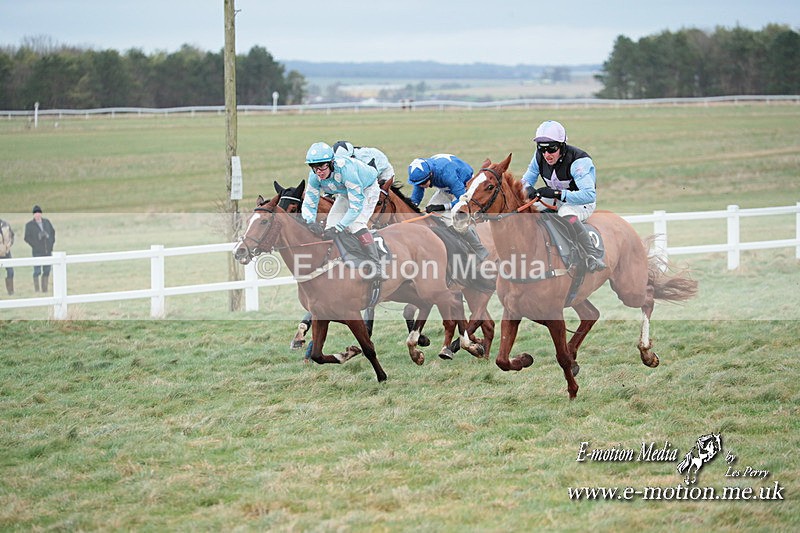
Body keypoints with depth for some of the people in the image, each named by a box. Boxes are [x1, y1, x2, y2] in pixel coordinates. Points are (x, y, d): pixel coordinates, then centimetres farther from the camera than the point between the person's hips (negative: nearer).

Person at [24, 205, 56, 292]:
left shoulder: (46, 222, 8)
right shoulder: (29, 225, -5)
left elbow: (52, 232, 19)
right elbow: (27, 238, -5)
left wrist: (51, 244, 11)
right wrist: (35, 246, -13)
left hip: (48, 251, 4)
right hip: (37, 252, -4)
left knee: (47, 271, 7)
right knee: (37, 271, -8)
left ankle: (45, 290, 15)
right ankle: (37, 291, -4)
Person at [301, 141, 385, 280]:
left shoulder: (345, 169, -42)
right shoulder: (315, 176, -23)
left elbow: (357, 205, -42)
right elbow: (309, 203, -16)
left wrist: (338, 227, -46)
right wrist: (310, 222, -37)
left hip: (367, 190, -7)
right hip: (346, 194, 7)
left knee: (355, 224, -26)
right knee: (331, 224, -2)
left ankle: (376, 267, -27)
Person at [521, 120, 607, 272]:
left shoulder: (579, 161, -29)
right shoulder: (539, 157, -9)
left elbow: (589, 195, -38)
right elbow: (526, 180, 4)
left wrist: (557, 194, -45)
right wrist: (529, 190, -24)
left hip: (582, 203, -7)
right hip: (556, 202, 7)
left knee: (566, 213, -40)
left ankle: (594, 256, -39)